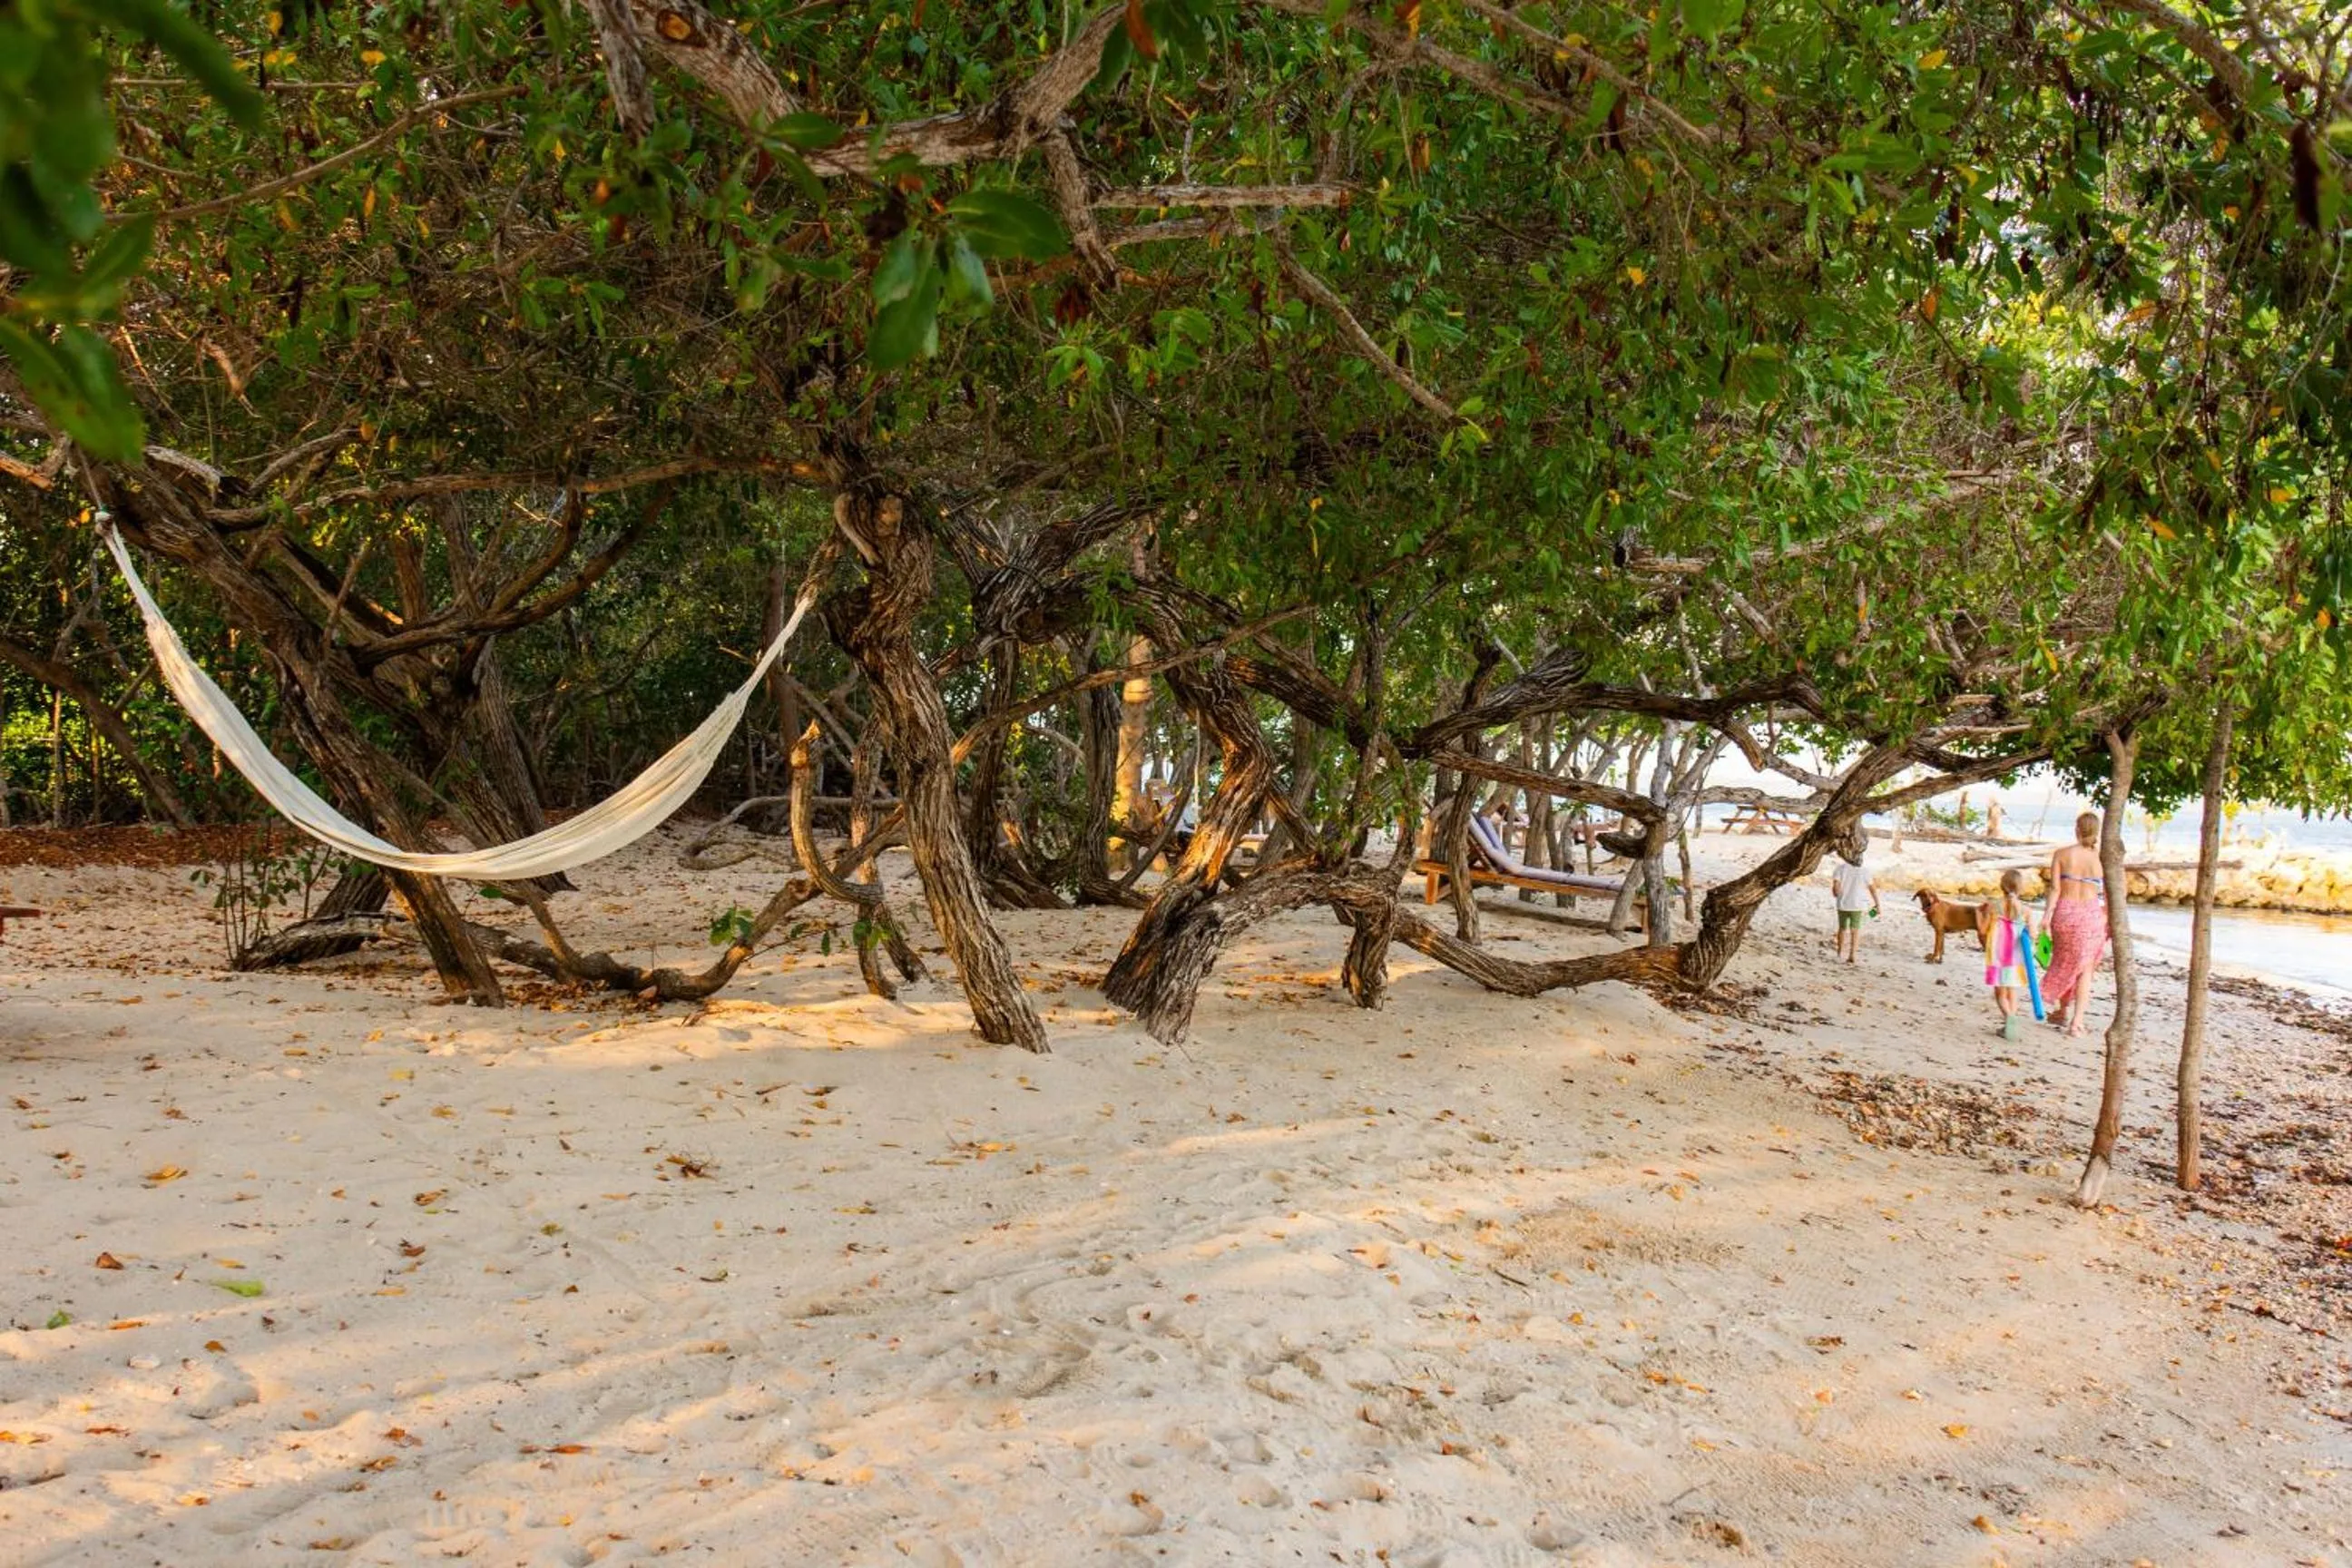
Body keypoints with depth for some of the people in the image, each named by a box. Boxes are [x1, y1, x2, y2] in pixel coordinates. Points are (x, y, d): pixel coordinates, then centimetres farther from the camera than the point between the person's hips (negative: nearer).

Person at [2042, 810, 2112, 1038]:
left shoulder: (2061, 855, -4)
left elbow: (2055, 888, -9)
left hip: (2064, 912, 1)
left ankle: (2063, 1012, 33)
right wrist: (2110, 924, 11)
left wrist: (2047, 915, -8)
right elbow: (2108, 895, 0)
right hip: (2091, 914, -1)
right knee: (2085, 969, 9)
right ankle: (2076, 1021, 3)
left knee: (2065, 963, 21)